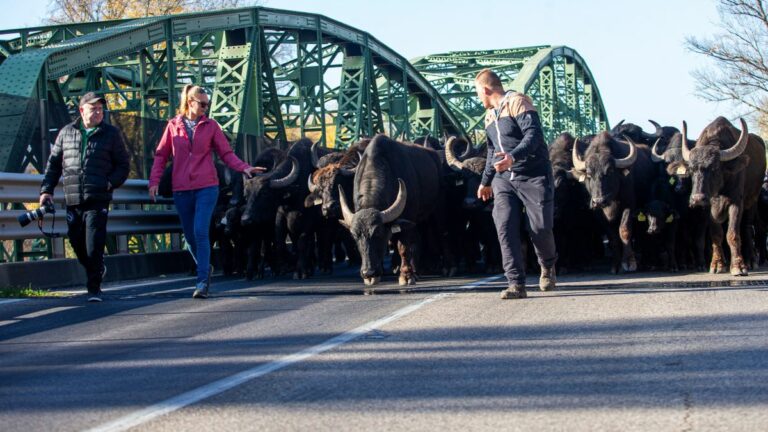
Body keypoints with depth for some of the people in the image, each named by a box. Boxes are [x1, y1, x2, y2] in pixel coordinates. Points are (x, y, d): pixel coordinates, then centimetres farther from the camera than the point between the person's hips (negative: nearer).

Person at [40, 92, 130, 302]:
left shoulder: (111, 134, 6)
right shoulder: (67, 133, 12)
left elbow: (123, 164, 9)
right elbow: (54, 163, 16)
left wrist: (110, 183, -7)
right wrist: (46, 190, 7)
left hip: (98, 200, -3)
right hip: (72, 201, 3)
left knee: (94, 247, -9)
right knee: (77, 244, 9)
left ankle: (94, 288, -2)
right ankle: (97, 270, 33)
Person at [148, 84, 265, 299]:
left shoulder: (211, 126, 4)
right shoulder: (173, 125, 7)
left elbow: (227, 153, 5)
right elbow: (161, 155, 9)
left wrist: (245, 168, -9)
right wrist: (154, 181, 0)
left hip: (206, 187, -2)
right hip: (181, 189, 2)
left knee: (200, 232, -14)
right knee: (190, 235, 9)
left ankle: (203, 281, -11)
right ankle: (205, 269, 32)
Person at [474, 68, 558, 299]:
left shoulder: (517, 103, -8)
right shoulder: (490, 116, 18)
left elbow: (534, 134, -21)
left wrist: (513, 157, -36)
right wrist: (486, 181, 38)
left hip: (534, 176, -7)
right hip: (504, 179, 7)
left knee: (540, 228, -4)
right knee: (505, 228, -10)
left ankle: (548, 266, 28)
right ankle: (516, 285, -10)